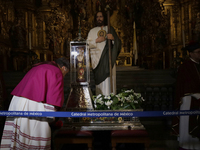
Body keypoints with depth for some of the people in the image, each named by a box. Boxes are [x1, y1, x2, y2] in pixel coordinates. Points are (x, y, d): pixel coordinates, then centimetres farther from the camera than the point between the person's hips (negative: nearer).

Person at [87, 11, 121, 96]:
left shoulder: (110, 29, 14)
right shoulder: (92, 31, 16)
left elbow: (118, 43, 8)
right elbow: (88, 44, 7)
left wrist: (113, 38, -13)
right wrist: (96, 40, -9)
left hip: (109, 58, 0)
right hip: (97, 59, 1)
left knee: (109, 79, -9)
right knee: (100, 79, -6)